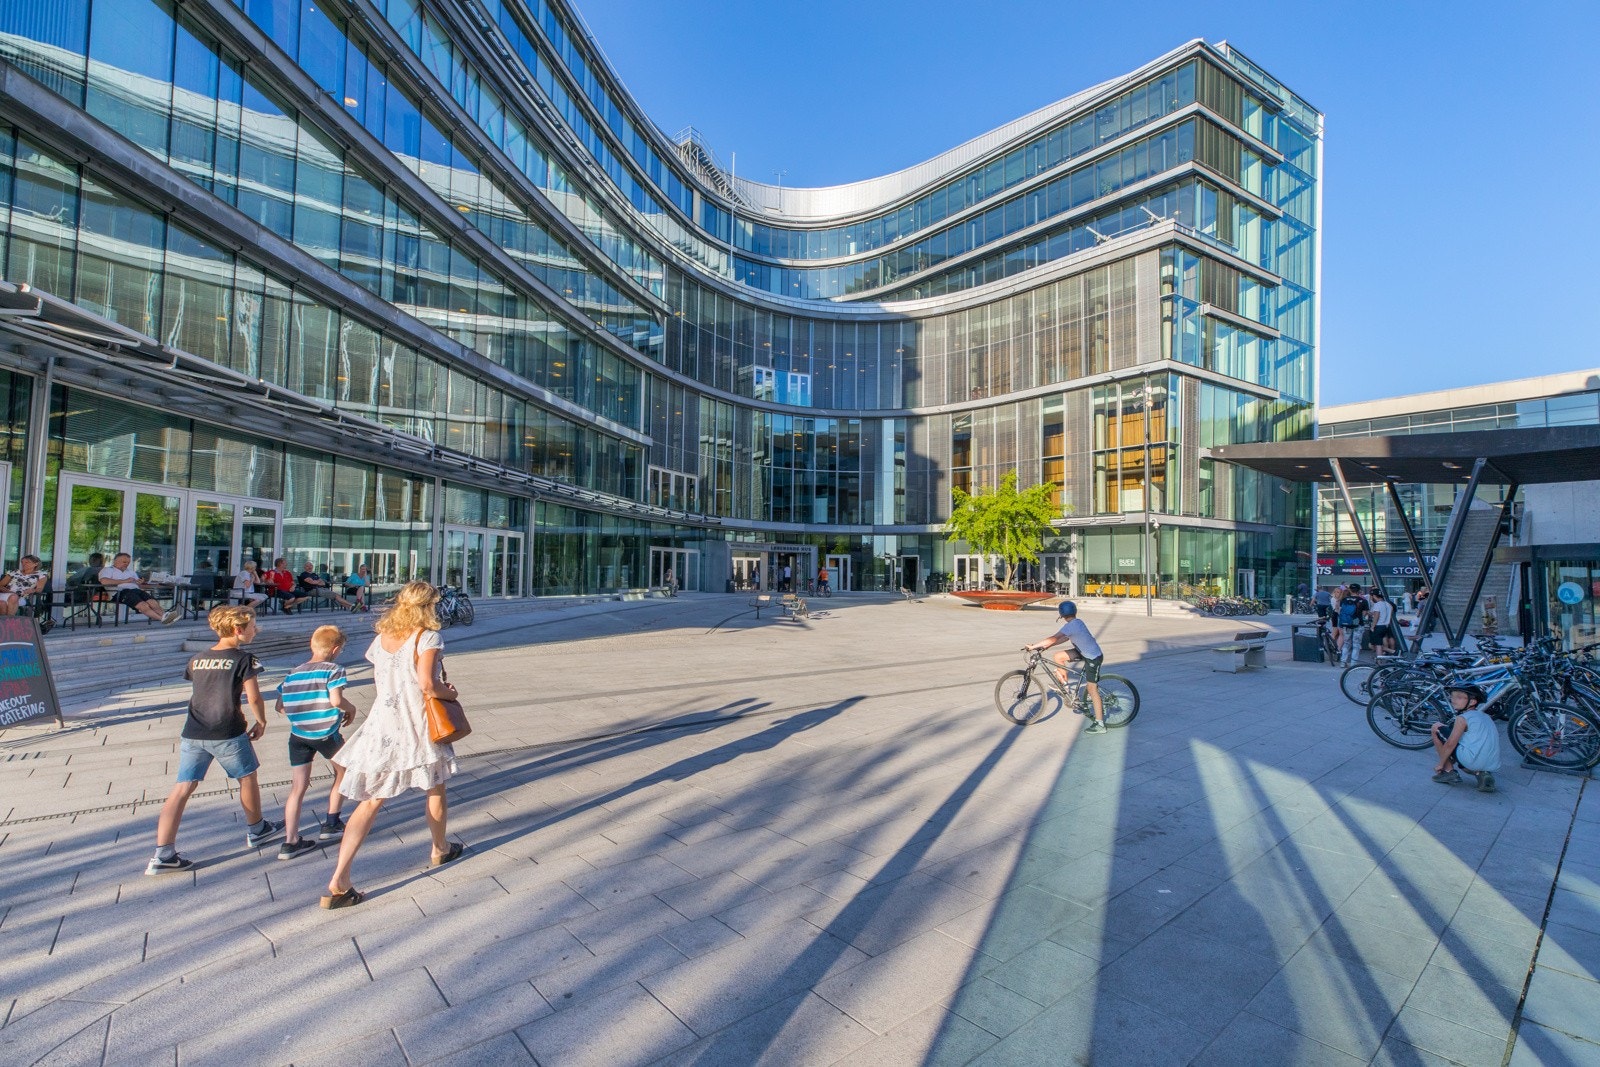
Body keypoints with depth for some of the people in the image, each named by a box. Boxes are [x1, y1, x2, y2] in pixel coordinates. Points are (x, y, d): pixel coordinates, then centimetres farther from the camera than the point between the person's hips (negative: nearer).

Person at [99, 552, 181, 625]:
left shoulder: (131, 572, 37)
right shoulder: (107, 570, 19)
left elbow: (139, 585, 28)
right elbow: (104, 581, -4)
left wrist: (140, 583, 3)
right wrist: (124, 581, -4)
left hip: (136, 590, 5)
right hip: (120, 592, -5)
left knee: (153, 602, -30)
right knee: (143, 605, -34)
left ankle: (164, 614, -56)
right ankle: (163, 618, -55)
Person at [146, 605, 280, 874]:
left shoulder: (197, 658, 9)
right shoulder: (243, 658, -8)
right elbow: (254, 697, -10)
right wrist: (260, 722, 5)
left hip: (193, 733, 5)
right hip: (227, 733, -5)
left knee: (182, 789, 5)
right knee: (247, 778, 15)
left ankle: (163, 855, 1)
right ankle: (256, 830, 30)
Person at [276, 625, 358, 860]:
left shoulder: (293, 674, 10)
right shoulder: (333, 670, -9)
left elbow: (280, 707, 10)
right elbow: (336, 700, -22)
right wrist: (351, 708, -3)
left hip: (297, 736, 5)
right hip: (326, 734, -5)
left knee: (298, 786, 10)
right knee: (343, 772, 20)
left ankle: (290, 841, 7)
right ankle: (331, 824, 25)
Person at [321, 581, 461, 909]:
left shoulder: (381, 638, 6)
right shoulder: (427, 637, -14)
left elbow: (379, 685, 12)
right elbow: (427, 685, -22)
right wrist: (449, 692, -4)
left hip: (382, 728, 5)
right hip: (418, 728, -5)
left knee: (370, 802, 8)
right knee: (436, 791, 18)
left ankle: (338, 882, 2)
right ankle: (440, 850, 37)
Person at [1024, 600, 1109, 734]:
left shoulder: (1071, 625, -24)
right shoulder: (1077, 622, 5)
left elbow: (1053, 639, -31)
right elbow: (1065, 638, 11)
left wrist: (1033, 647, -26)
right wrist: (1046, 646, 4)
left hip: (1093, 657, -9)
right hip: (1085, 652, 9)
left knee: (1091, 688, -8)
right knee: (1058, 657, 4)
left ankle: (1099, 724, -4)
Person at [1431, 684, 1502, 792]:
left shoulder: (1462, 718, -7)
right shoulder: (1486, 716, 18)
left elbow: (1450, 744, -9)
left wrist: (1441, 764, 2)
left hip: (1472, 761, -8)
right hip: (1493, 766, 8)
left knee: (1436, 727, 3)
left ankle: (1449, 772, 4)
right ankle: (1481, 774, 9)